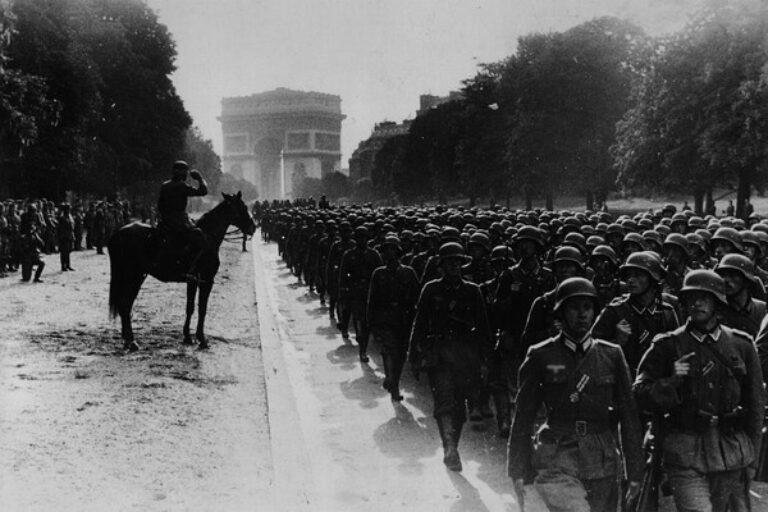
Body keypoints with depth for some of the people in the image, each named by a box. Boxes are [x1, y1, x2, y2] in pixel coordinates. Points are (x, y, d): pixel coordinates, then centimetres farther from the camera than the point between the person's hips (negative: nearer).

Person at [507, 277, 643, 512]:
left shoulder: (612, 355, 8)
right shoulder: (541, 356, 2)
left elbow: (628, 415, 10)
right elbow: (523, 417, 6)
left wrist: (634, 471, 7)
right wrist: (517, 471, 5)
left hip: (603, 464, 3)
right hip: (557, 462, -3)